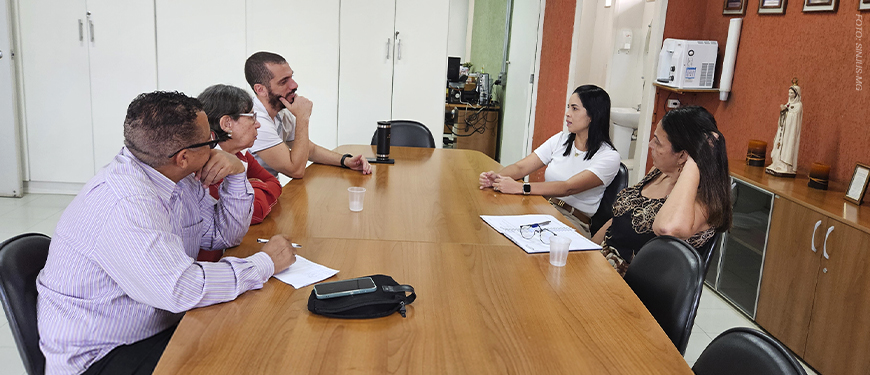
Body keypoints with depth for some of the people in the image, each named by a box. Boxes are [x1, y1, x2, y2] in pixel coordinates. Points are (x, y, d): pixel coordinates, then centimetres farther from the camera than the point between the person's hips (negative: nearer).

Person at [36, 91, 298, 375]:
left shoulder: (182, 180, 0)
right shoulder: (124, 204, -28)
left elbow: (224, 234, 11)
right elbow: (182, 288, -34)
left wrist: (236, 173, -6)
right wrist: (265, 263, -21)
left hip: (162, 327, 8)